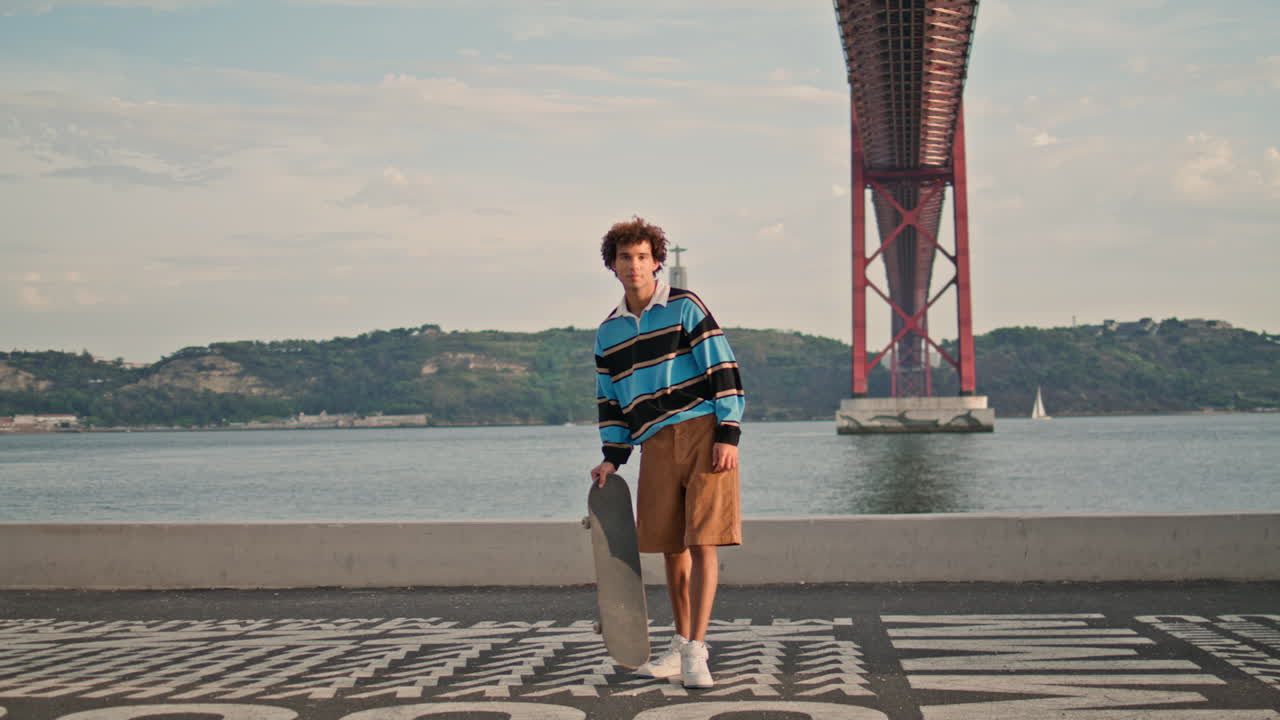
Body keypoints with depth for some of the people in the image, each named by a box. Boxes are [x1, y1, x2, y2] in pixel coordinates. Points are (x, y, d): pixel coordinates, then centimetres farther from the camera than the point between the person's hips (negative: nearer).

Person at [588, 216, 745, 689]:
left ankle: (695, 653, -9)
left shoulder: (685, 307, -1)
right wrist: (612, 458, 12)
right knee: (672, 547, 7)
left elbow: (722, 371, -5)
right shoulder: (608, 333, 14)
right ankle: (682, 644, 20)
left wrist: (728, 435, -12)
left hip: (705, 432, -5)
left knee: (703, 542, -9)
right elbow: (609, 399, 20)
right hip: (656, 445, 5)